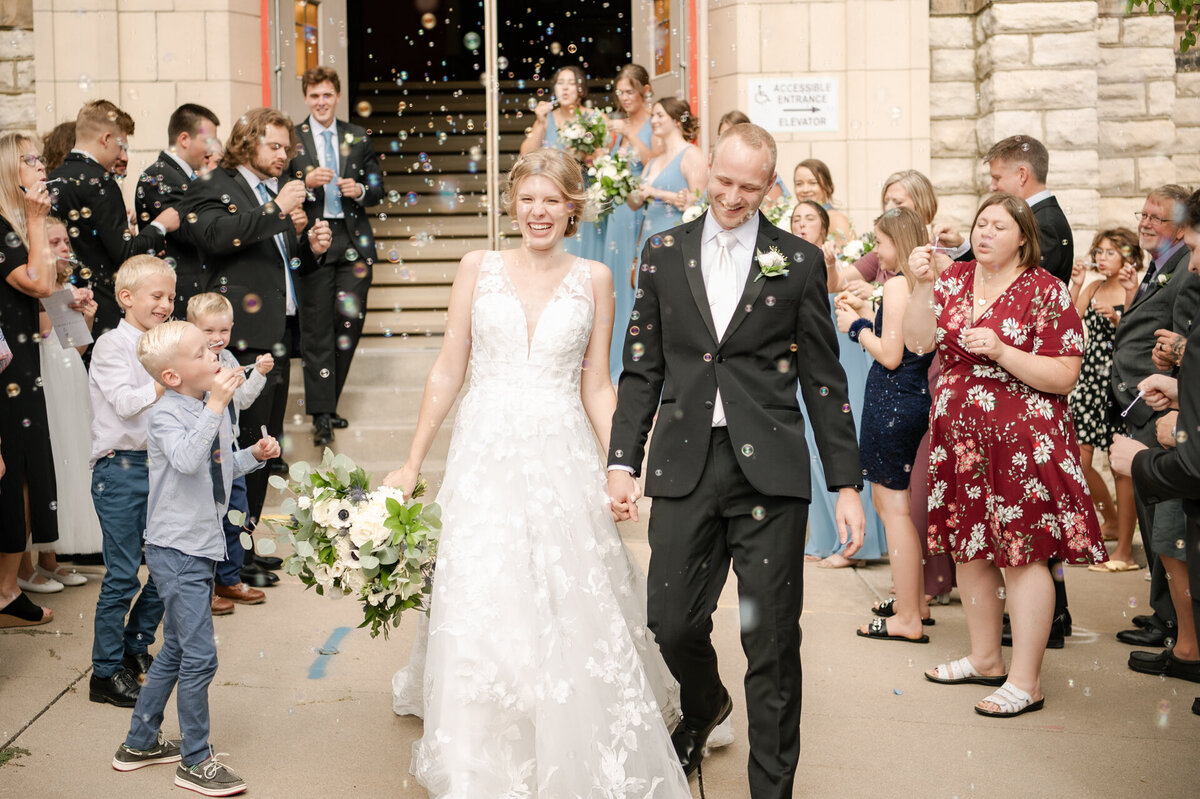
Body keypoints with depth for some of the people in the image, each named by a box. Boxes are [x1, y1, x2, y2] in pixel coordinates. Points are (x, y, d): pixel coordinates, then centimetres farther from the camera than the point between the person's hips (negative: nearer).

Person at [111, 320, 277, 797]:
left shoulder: (211, 409, 7)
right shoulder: (166, 415, -16)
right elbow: (187, 460, -36)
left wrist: (254, 455, 2)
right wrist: (214, 408, -35)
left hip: (201, 546, 9)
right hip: (176, 549, -9)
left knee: (177, 651, 19)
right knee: (200, 655, -7)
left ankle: (141, 742, 34)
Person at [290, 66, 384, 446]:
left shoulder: (359, 138, 12)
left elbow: (378, 187, 14)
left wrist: (361, 190, -7)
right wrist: (306, 184, -17)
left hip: (354, 242, 3)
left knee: (350, 322, 3)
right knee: (317, 328, -3)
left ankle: (327, 400, 19)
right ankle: (321, 415, -2)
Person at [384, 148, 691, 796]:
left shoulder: (594, 279, 6)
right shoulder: (478, 268, 5)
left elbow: (596, 386, 8)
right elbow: (448, 371, 7)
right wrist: (412, 463, 6)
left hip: (562, 461, 0)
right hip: (486, 455, 0)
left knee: (573, 620, -1)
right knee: (479, 620, 0)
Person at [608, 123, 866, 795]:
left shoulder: (799, 261, 4)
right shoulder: (664, 254, 9)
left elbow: (824, 380, 4)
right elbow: (642, 370, 11)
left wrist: (847, 483, 1)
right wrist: (623, 462, 3)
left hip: (769, 470, -2)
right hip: (685, 468, 2)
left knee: (773, 641, 2)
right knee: (672, 622, 5)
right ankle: (705, 707, 40)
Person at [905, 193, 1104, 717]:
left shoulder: (1046, 291, -6)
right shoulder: (953, 278, 9)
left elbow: (1064, 376, -11)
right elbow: (917, 342, -2)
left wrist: (999, 351, -21)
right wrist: (923, 285, -14)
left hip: (1020, 441, -6)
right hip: (957, 435, 6)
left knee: (1021, 553, -4)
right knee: (969, 549, 13)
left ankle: (1026, 681, 4)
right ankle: (984, 658, 29)